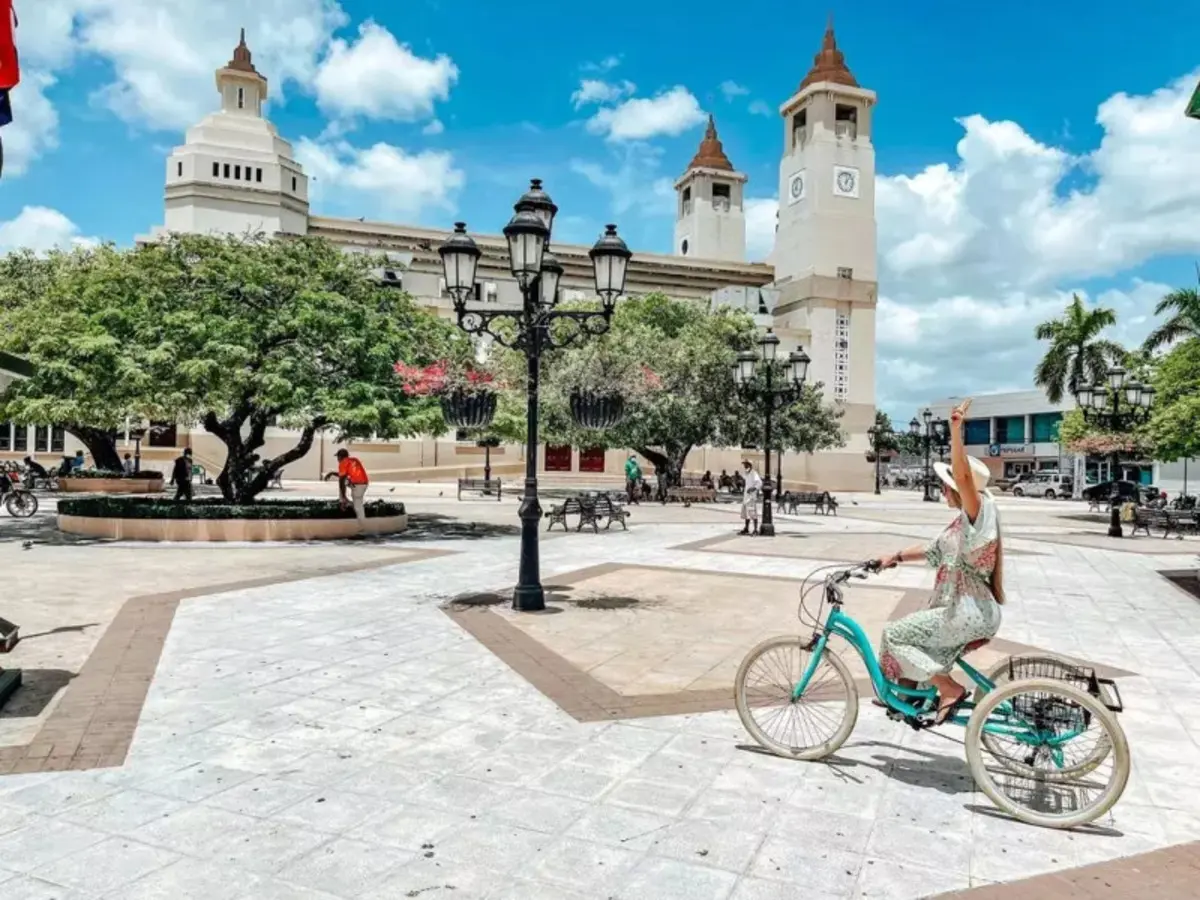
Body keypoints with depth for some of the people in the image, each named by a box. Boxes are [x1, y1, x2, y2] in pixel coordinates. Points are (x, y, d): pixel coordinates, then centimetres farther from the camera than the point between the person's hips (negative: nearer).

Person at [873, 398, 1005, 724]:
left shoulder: (981, 512, -15)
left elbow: (963, 476, -33)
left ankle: (949, 689, -1)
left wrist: (956, 429, -43)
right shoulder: (964, 521, 13)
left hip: (969, 615, -10)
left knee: (895, 635, -6)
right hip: (963, 611, 10)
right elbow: (932, 551, 21)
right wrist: (895, 557, 12)